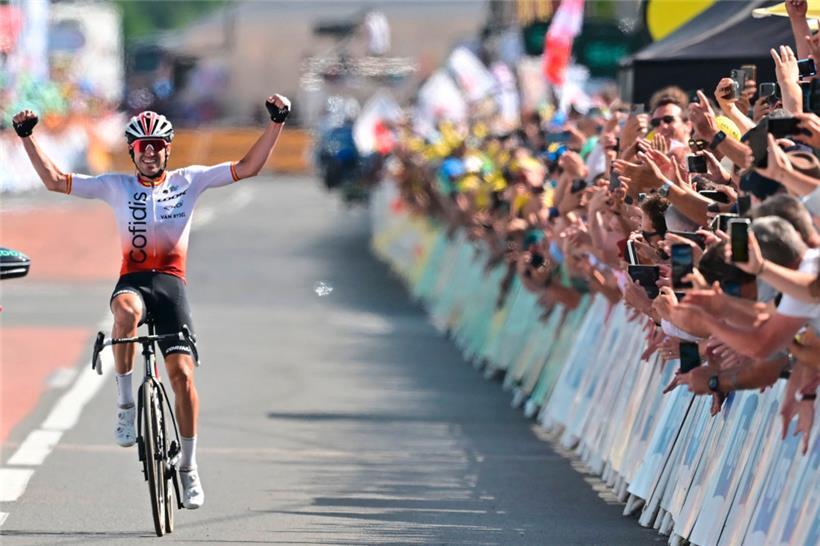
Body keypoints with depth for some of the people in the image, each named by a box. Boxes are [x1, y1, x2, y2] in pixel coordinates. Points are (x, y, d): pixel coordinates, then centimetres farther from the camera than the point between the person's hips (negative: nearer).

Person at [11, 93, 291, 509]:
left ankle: (188, 468, 4)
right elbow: (55, 180, 8)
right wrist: (27, 136, 1)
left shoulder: (188, 181, 8)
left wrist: (276, 123, -5)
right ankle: (125, 403, -24)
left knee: (182, 373, -9)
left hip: (171, 283, 1)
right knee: (126, 312, -39)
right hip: (132, 280, -1)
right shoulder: (116, 187, 9)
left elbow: (248, 167, 4)